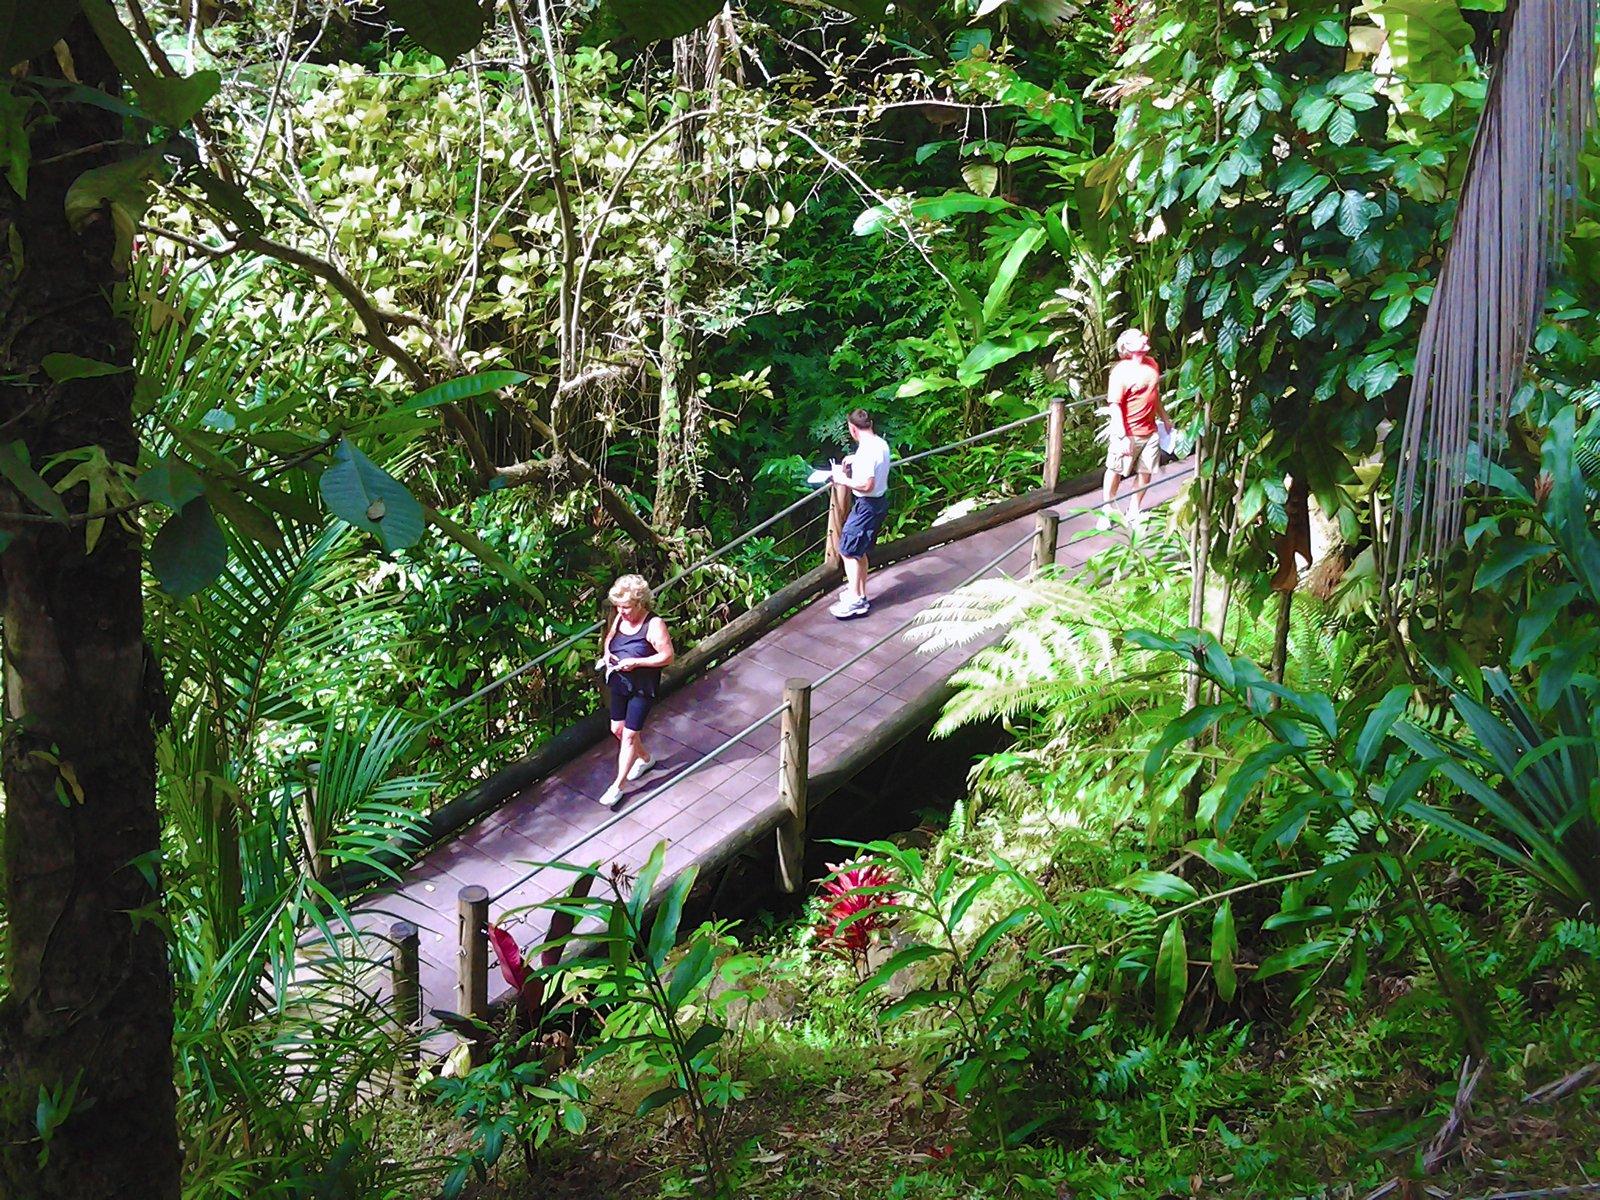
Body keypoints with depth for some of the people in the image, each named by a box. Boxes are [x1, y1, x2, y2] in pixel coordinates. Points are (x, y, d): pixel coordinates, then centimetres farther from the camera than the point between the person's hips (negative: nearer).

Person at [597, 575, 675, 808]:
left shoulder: (654, 625, -23)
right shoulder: (619, 619, -3)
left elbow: (668, 656, -22)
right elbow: (609, 637, 17)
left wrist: (635, 662, -28)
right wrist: (606, 653, -6)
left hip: (642, 688, -7)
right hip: (619, 683, 7)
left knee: (629, 734, -2)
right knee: (617, 729, 17)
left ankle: (618, 785, 8)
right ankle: (644, 758, 45)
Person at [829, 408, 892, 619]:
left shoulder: (866, 451, -25)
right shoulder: (881, 444, 5)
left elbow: (867, 485, -30)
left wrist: (844, 480, -16)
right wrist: (855, 460, 15)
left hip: (867, 505, -10)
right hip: (880, 501, 10)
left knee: (848, 551, -3)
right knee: (860, 552, 19)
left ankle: (855, 601, -4)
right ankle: (860, 594, 27)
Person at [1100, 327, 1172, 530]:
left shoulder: (1152, 364, 6)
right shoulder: (1121, 372, -17)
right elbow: (1114, 406, -19)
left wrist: (1165, 419, 26)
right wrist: (1122, 437, -23)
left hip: (1150, 431, 6)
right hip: (1128, 434, -6)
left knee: (1145, 473, 10)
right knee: (1115, 471, 6)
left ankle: (1134, 511, 24)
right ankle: (1107, 512, 20)